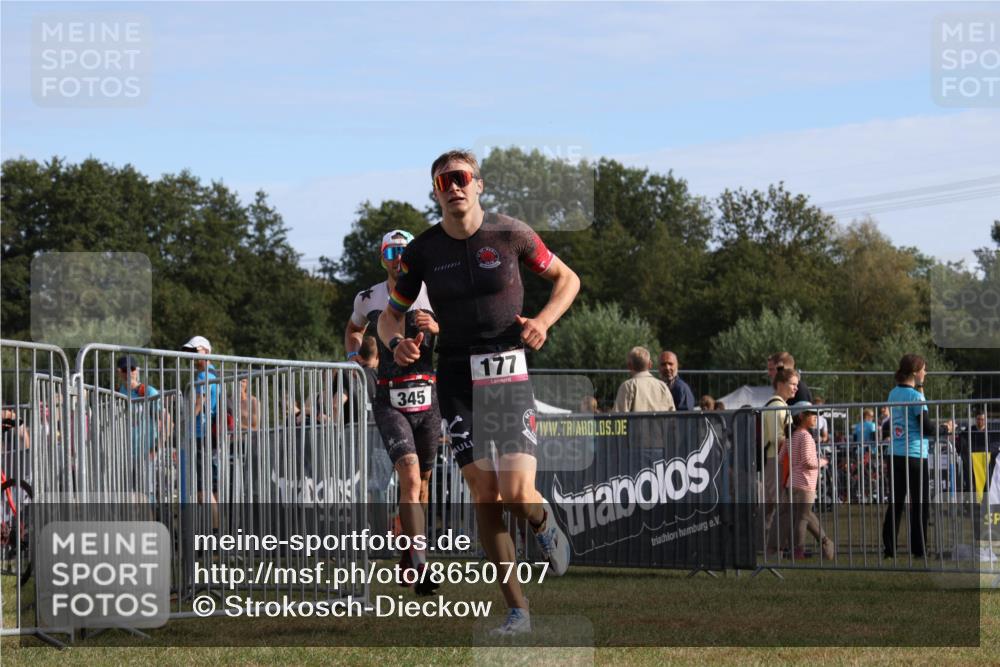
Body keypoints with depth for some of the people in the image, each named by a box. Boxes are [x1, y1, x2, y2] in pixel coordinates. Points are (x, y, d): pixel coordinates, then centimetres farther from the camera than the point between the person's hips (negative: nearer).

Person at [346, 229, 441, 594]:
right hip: (389, 402, -2)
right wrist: (355, 354, 9)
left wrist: (436, 328, -16)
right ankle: (420, 568, -27)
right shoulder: (368, 299, 6)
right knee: (410, 477, -19)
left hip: (427, 399, 2)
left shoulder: (432, 295, 3)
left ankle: (408, 556, 34)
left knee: (421, 482, 12)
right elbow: (353, 329, 28)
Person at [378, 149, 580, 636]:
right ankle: (517, 610, 3)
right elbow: (389, 316, 13)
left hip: (509, 374, -2)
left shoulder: (509, 234, -1)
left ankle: (543, 523, 24)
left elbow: (566, 279, 12)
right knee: (484, 494, -6)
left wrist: (543, 320, -7)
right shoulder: (422, 251, 2)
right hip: (457, 377, 2)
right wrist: (397, 342, -11)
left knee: (517, 494, -15)